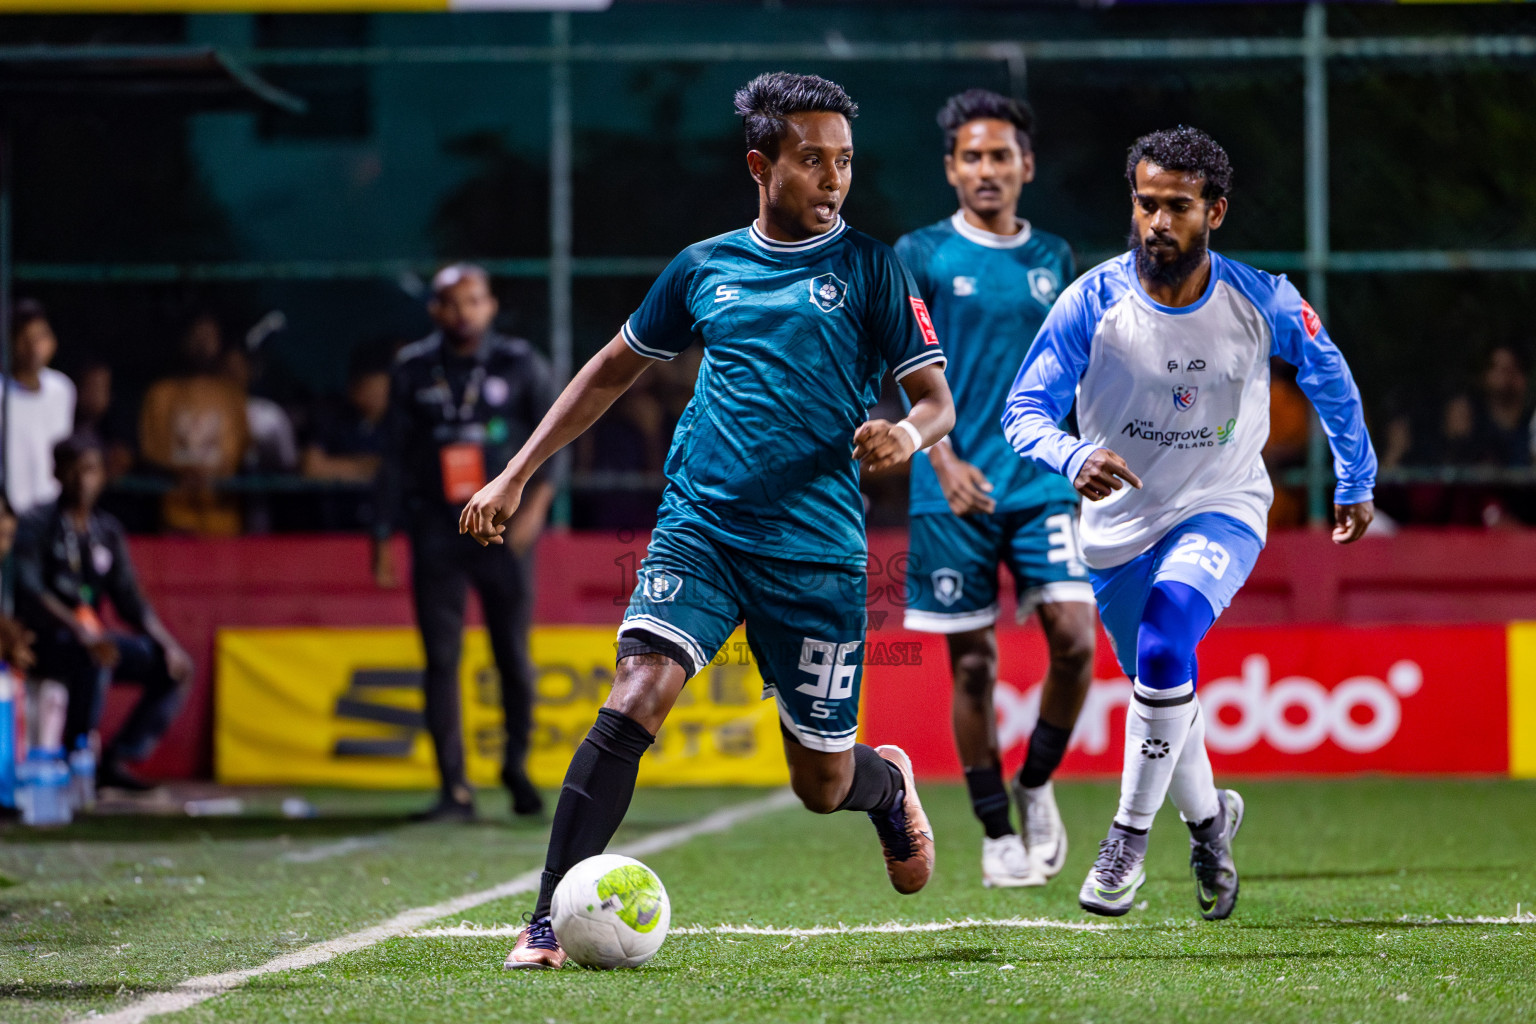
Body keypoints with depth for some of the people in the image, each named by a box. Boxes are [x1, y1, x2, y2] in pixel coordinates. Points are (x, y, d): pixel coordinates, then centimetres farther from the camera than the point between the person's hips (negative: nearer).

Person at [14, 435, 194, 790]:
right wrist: (80, 632, -35)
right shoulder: (38, 524, -6)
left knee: (173, 667, -4)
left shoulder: (108, 531, 13)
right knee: (95, 658, -37)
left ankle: (117, 760, -6)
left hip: (91, 636, 7)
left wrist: (168, 644, -5)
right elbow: (29, 591, -20)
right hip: (43, 640, -7)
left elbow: (129, 599, 12)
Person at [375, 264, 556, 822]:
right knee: (441, 659, -5)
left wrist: (536, 506, -11)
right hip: (436, 532, 1)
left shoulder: (520, 365, 3)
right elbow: (396, 458, 10)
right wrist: (384, 535, 6)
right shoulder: (413, 370, 6)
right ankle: (455, 790, -3)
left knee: (513, 655, 1)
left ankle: (517, 766, 24)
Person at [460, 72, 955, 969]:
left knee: (822, 784, 7)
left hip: (817, 550, -1)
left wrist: (907, 436, -25)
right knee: (635, 698, -23)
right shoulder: (704, 267, 9)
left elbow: (938, 398, 0)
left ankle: (889, 783, 45)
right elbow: (616, 368, 22)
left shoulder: (870, 268, 2)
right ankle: (550, 922, -22)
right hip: (701, 526, 1)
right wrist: (517, 475, 20)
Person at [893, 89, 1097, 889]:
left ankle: (1036, 785, 11)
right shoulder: (921, 256, 0)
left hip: (1044, 484, 2)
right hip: (953, 492, -2)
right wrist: (947, 463, -20)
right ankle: (997, 836, 12)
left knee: (1075, 637, -13)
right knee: (973, 664, 0)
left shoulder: (1053, 259, 11)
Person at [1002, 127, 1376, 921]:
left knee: (1165, 645, -28)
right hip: (1119, 522, 2)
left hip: (1222, 510, -2)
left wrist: (1356, 482, 14)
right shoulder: (1093, 303, -18)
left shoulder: (1264, 305, -16)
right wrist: (1074, 458, -40)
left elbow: (1330, 377, 4)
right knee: (1159, 683, 14)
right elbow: (1024, 410, -18)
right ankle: (1208, 819, 43)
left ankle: (1130, 833, -15)